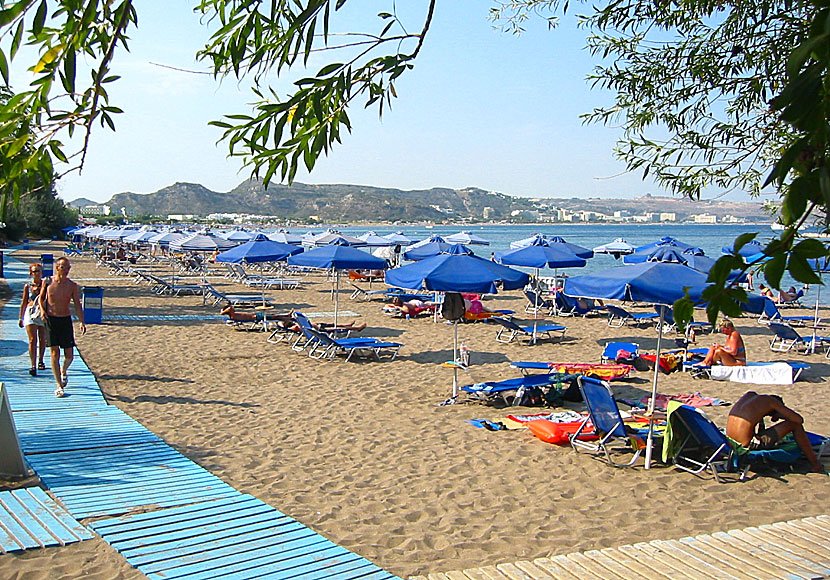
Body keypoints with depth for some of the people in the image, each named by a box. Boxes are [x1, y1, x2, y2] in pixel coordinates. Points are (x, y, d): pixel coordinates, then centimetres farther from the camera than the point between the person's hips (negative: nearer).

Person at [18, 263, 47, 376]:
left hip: (43, 313, 1)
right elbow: (24, 302, 12)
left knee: (42, 340, 9)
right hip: (30, 313, -1)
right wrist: (21, 318, 13)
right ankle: (33, 365, -12)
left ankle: (40, 361, 30)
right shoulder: (27, 286, 6)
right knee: (32, 340, -10)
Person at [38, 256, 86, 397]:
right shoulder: (47, 282, -1)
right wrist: (42, 310, -4)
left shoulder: (72, 286, -1)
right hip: (51, 320, -1)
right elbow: (41, 297, 14)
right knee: (55, 354, -4)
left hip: (66, 320, 1)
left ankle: (63, 371, 35)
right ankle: (59, 386, 3)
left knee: (69, 355, 1)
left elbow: (77, 305, 0)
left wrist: (82, 322, -9)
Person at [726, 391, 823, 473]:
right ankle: (816, 465, 17)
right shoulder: (771, 400, 1)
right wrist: (781, 415, 17)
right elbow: (799, 420, 1)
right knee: (795, 425, 6)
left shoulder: (749, 395, 19)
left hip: (730, 442, 7)